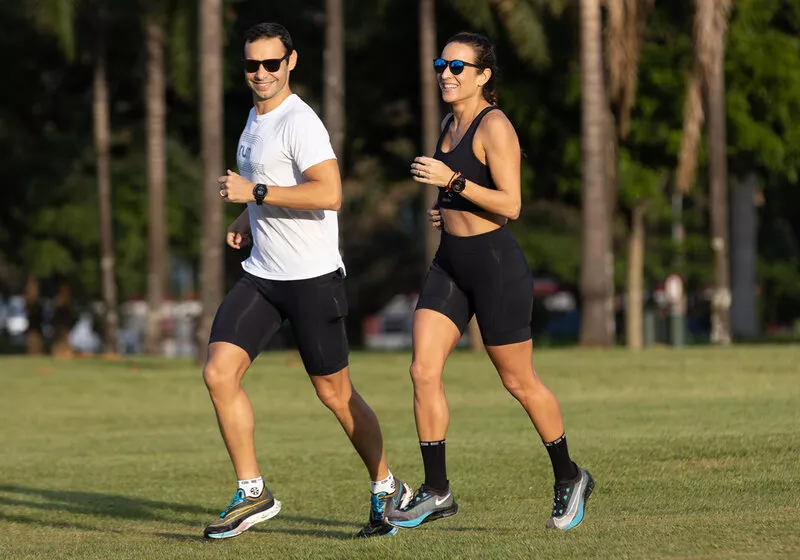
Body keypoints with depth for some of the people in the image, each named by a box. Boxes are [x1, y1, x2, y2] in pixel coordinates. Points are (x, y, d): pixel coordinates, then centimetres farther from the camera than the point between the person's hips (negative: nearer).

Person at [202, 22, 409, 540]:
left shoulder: (299, 122, -15)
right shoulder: (256, 117, 14)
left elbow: (329, 192, -28)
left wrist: (255, 192, -24)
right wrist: (247, 220, 14)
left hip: (313, 277, -8)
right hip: (261, 275, 8)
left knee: (334, 394, 3)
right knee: (219, 372, -9)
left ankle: (387, 489, 23)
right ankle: (252, 493, -1)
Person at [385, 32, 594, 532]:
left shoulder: (494, 126, -14)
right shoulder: (451, 124, 12)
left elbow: (511, 205, -20)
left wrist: (453, 182, -25)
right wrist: (446, 208, 11)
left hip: (496, 265, -8)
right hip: (450, 264, 8)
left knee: (519, 382, 5)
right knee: (424, 371, -6)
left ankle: (569, 478, 24)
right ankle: (437, 491, -2)